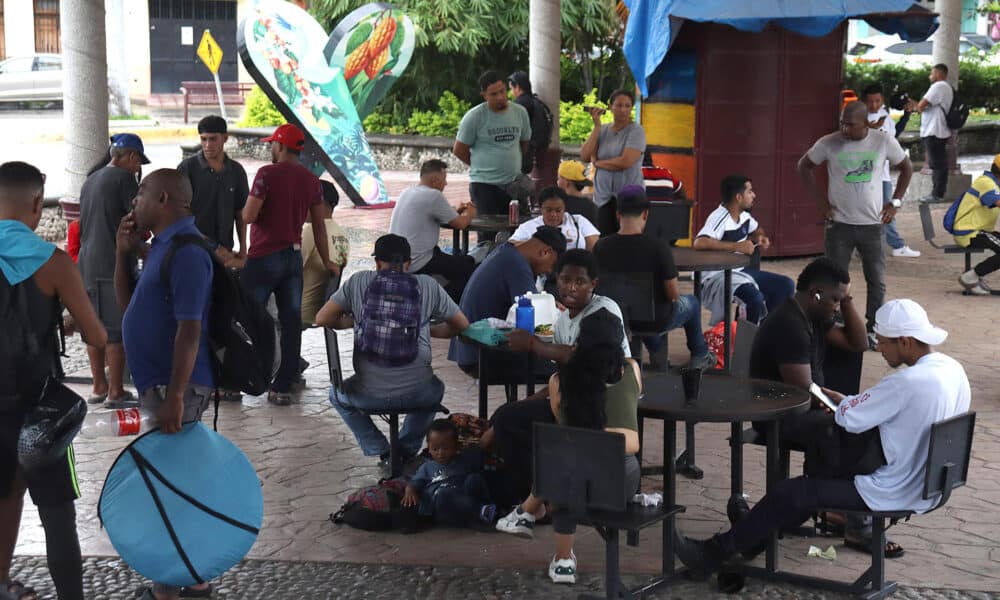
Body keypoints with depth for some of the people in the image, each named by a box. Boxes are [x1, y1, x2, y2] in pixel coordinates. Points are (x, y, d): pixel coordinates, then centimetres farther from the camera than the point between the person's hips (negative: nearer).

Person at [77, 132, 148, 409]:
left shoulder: (90, 180, 18)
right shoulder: (124, 178, -9)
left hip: (87, 264, 8)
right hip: (114, 265, -8)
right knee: (117, 330, -4)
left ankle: (99, 387, 20)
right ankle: (115, 393, -2)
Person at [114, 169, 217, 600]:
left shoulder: (185, 252, -17)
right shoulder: (163, 246, 15)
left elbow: (189, 329, -25)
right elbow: (127, 306, 24)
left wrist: (174, 397, -28)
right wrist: (123, 253, 11)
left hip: (176, 386, -10)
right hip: (161, 384, 10)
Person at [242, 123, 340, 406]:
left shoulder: (268, 174, -11)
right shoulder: (311, 180, 7)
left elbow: (248, 216, -15)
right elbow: (319, 224, 10)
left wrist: (245, 208, 8)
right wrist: (326, 261, 17)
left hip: (264, 257, -5)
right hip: (294, 256, 5)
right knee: (291, 323, 5)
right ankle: (283, 388, 6)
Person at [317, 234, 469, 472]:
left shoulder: (359, 281, 2)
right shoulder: (428, 286, 3)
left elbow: (322, 319, 6)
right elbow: (462, 325, 11)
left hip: (369, 394, -1)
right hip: (417, 393, 1)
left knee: (337, 395, 34)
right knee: (436, 389, 38)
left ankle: (382, 452, 21)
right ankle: (406, 451, 26)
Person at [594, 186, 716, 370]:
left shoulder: (601, 247, -17)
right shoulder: (658, 247, -26)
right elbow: (673, 295, -19)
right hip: (656, 320, -3)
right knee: (692, 302, 30)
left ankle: (656, 355, 40)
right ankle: (700, 356, 47)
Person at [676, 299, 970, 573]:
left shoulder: (907, 382, -28)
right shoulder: (954, 369, 1)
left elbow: (849, 417, -20)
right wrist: (845, 402, 3)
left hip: (896, 496, -9)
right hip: (929, 489, 9)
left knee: (792, 493, -1)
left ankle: (718, 550, 11)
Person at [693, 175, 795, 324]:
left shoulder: (744, 215, 6)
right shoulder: (720, 218, -20)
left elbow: (758, 230, 29)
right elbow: (699, 243, -37)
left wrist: (762, 238, 3)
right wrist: (737, 246, -33)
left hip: (739, 271, 9)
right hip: (716, 276, -9)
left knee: (786, 285, 0)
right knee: (755, 297, -33)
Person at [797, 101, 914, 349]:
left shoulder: (884, 142, -6)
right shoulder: (828, 143, -9)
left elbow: (906, 168, 10)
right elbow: (804, 166, 5)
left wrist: (894, 203, 2)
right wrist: (821, 201, -2)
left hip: (872, 224, 1)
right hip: (839, 224, -1)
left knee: (877, 282, 6)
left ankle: (872, 330, 19)